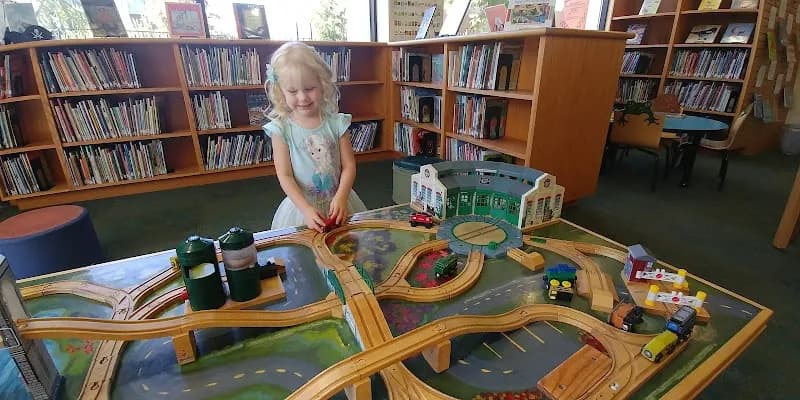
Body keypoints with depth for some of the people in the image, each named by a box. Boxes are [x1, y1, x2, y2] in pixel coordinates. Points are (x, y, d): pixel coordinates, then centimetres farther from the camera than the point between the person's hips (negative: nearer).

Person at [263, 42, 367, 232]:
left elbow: (349, 166, -6)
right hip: (301, 205, -1)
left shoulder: (336, 122, -6)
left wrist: (341, 197, -20)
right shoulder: (281, 128, -9)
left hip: (338, 202, 1)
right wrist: (306, 209, -20)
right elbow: (285, 176, -10)